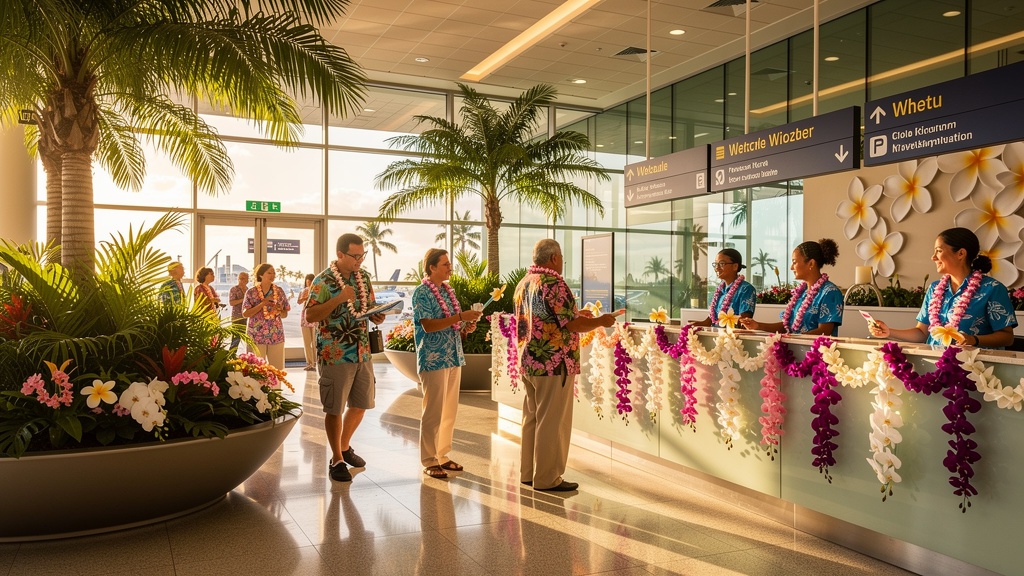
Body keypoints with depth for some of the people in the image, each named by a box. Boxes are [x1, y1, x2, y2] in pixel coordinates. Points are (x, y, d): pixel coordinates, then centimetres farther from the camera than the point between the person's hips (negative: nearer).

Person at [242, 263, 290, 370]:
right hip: (257, 336, -3)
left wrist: (279, 310, -12)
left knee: (278, 368, 3)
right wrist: (263, 303, -17)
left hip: (276, 335, 3)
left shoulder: (279, 291, 6)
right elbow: (245, 313, -8)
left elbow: (285, 314, 11)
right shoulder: (252, 292, -2)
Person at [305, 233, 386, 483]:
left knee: (361, 404, 15)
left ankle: (345, 446, 35)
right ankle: (336, 460, 15)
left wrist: (377, 316, -3)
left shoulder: (364, 276, 8)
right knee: (334, 408, 2)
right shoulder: (323, 281, -11)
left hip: (363, 352, 7)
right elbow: (310, 315, -17)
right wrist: (339, 298, -26)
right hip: (335, 354, -6)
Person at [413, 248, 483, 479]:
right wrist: (461, 317, -23)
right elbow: (428, 325, -20)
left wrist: (466, 327, 0)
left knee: (450, 410, 11)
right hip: (434, 360, -8)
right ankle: (429, 461, 8)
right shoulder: (422, 293, -10)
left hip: (454, 357, 8)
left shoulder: (448, 290, 14)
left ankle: (442, 455, 22)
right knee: (433, 412, -2)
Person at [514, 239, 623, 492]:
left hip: (527, 362, 9)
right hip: (553, 364, -9)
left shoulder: (523, 283, 12)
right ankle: (547, 478, 8)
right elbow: (572, 324, -18)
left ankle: (528, 472, 24)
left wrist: (576, 314, 22)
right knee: (552, 422, 0)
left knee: (532, 418, 16)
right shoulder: (554, 284, -16)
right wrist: (601, 321, -2)